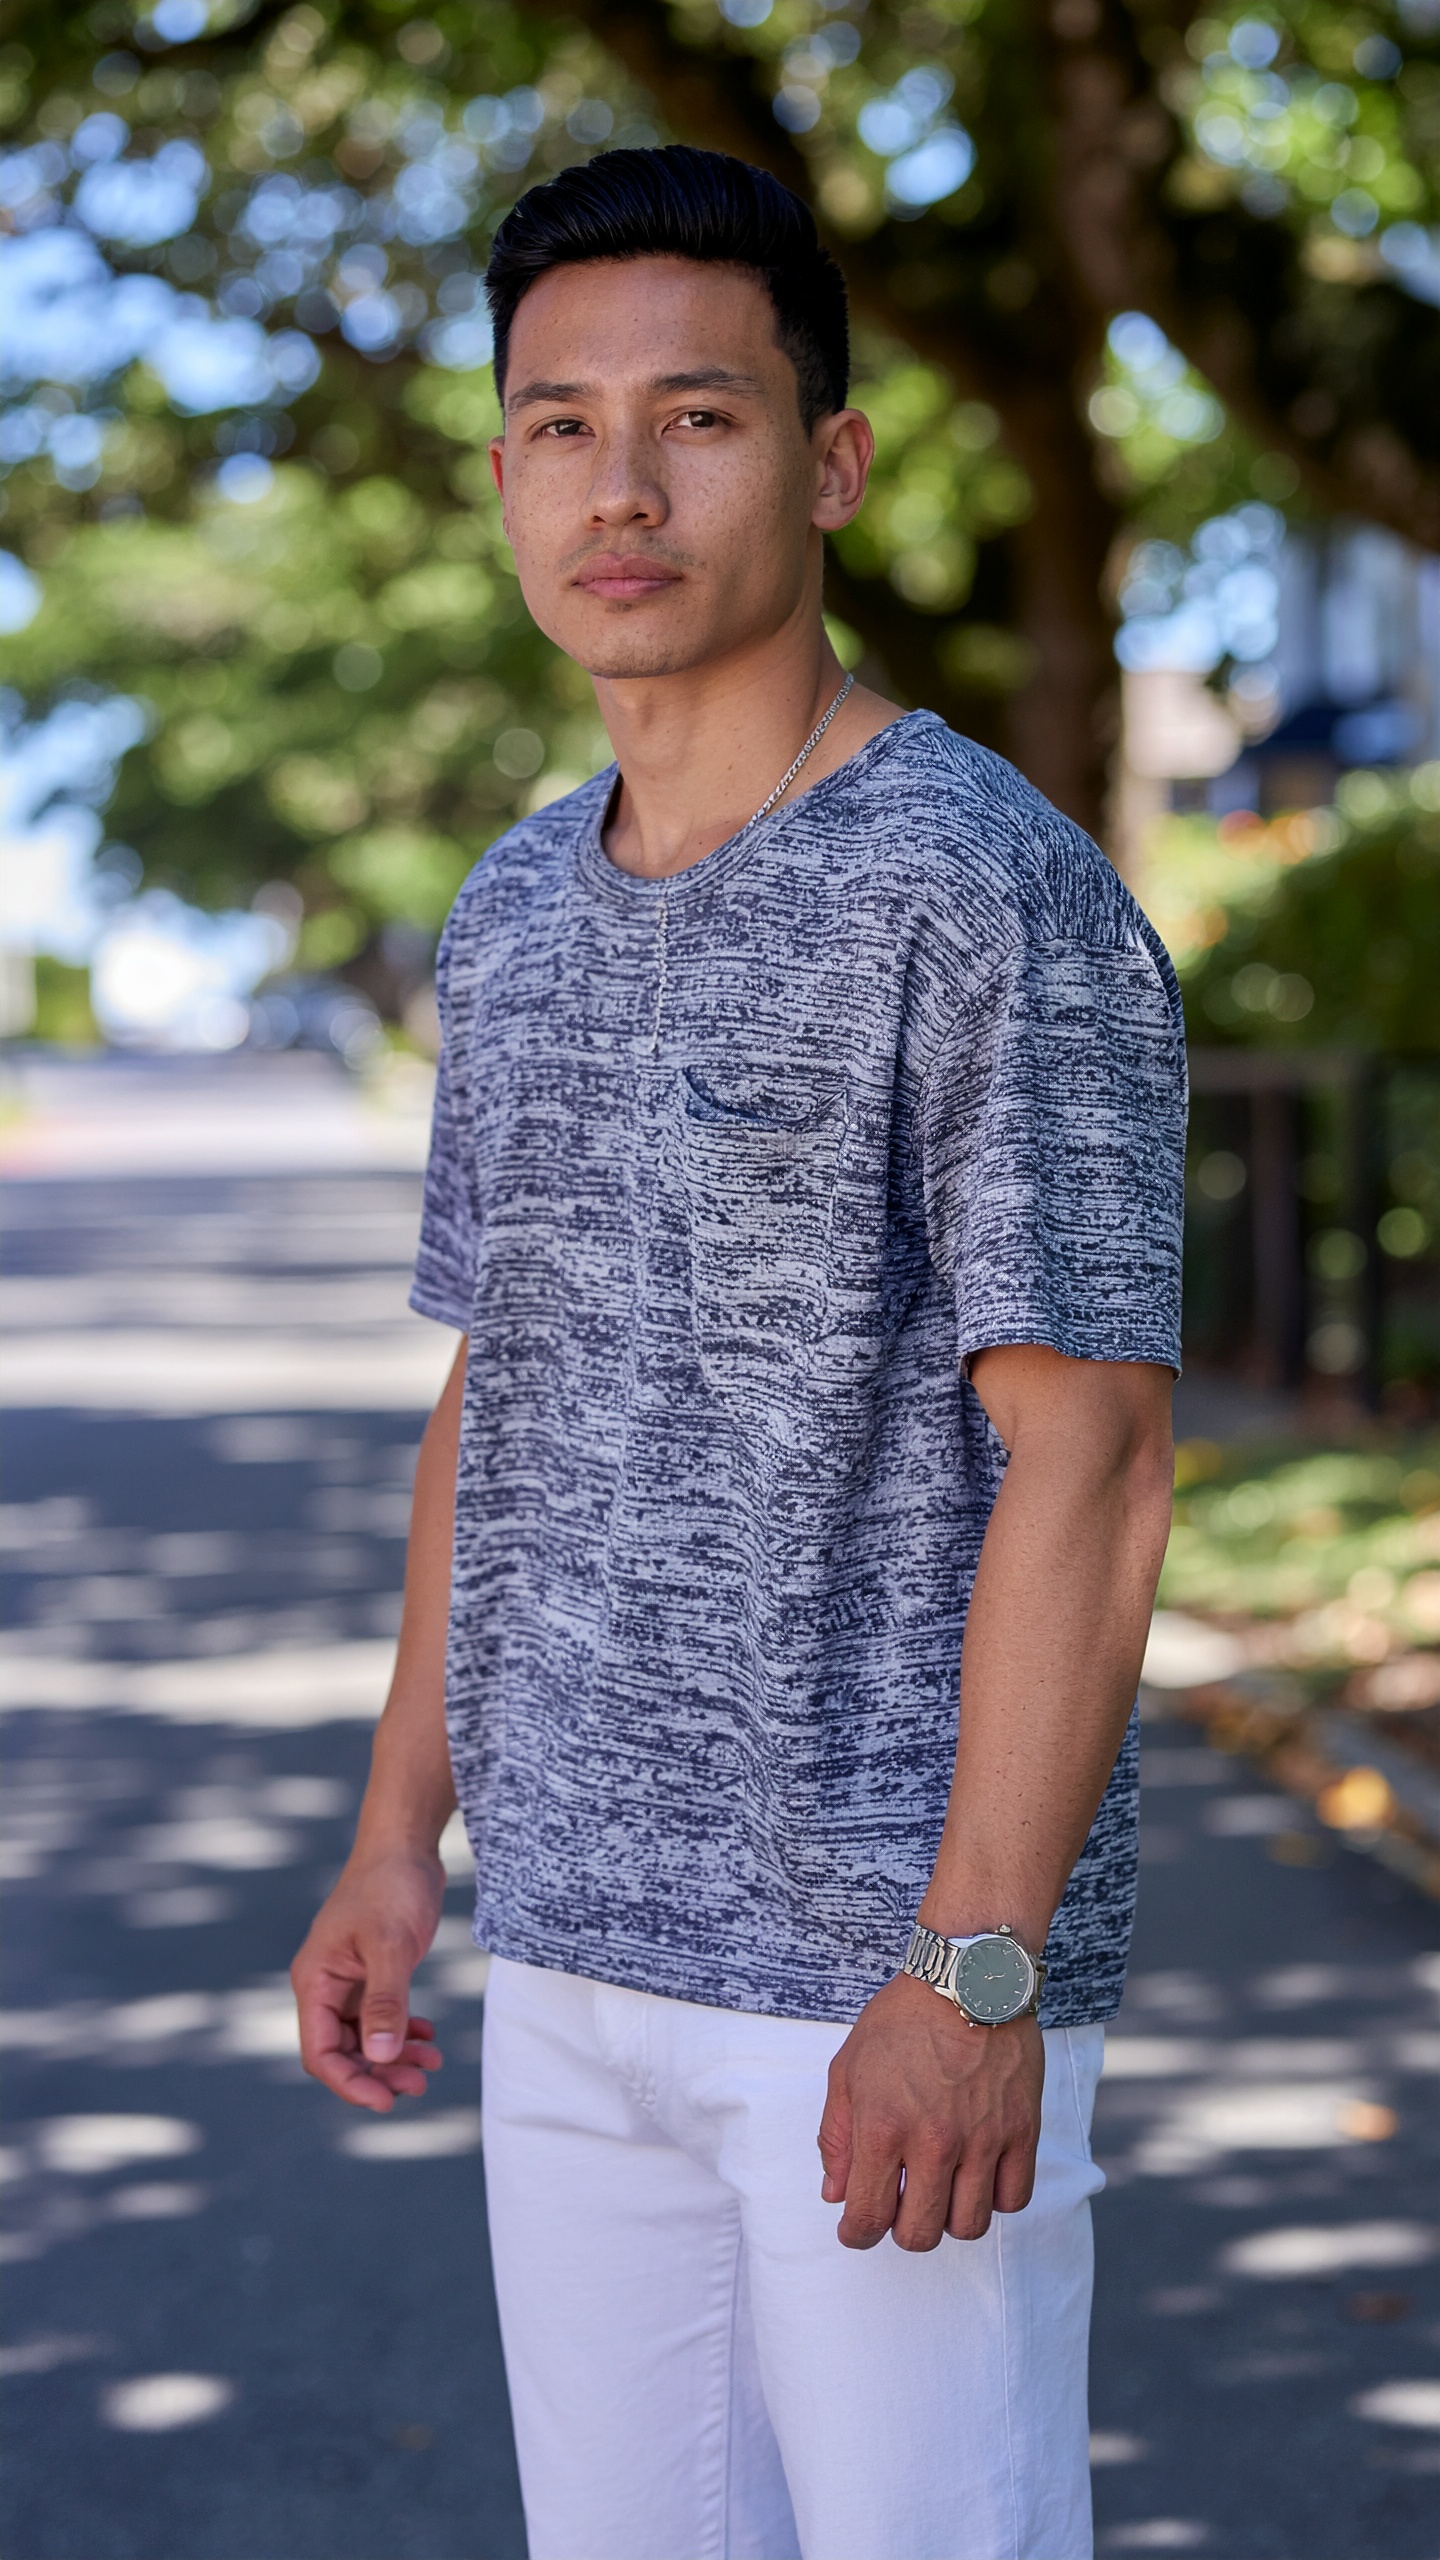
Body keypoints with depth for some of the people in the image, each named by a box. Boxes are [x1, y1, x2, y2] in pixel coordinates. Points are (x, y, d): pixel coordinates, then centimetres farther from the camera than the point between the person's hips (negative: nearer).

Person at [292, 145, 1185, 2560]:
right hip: (578, 1958, 7)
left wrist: (979, 1972, -20)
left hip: (896, 1975, -7)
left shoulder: (999, 895, -14)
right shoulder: (519, 913, 10)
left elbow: (1088, 1463, -17)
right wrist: (399, 1837, 13)